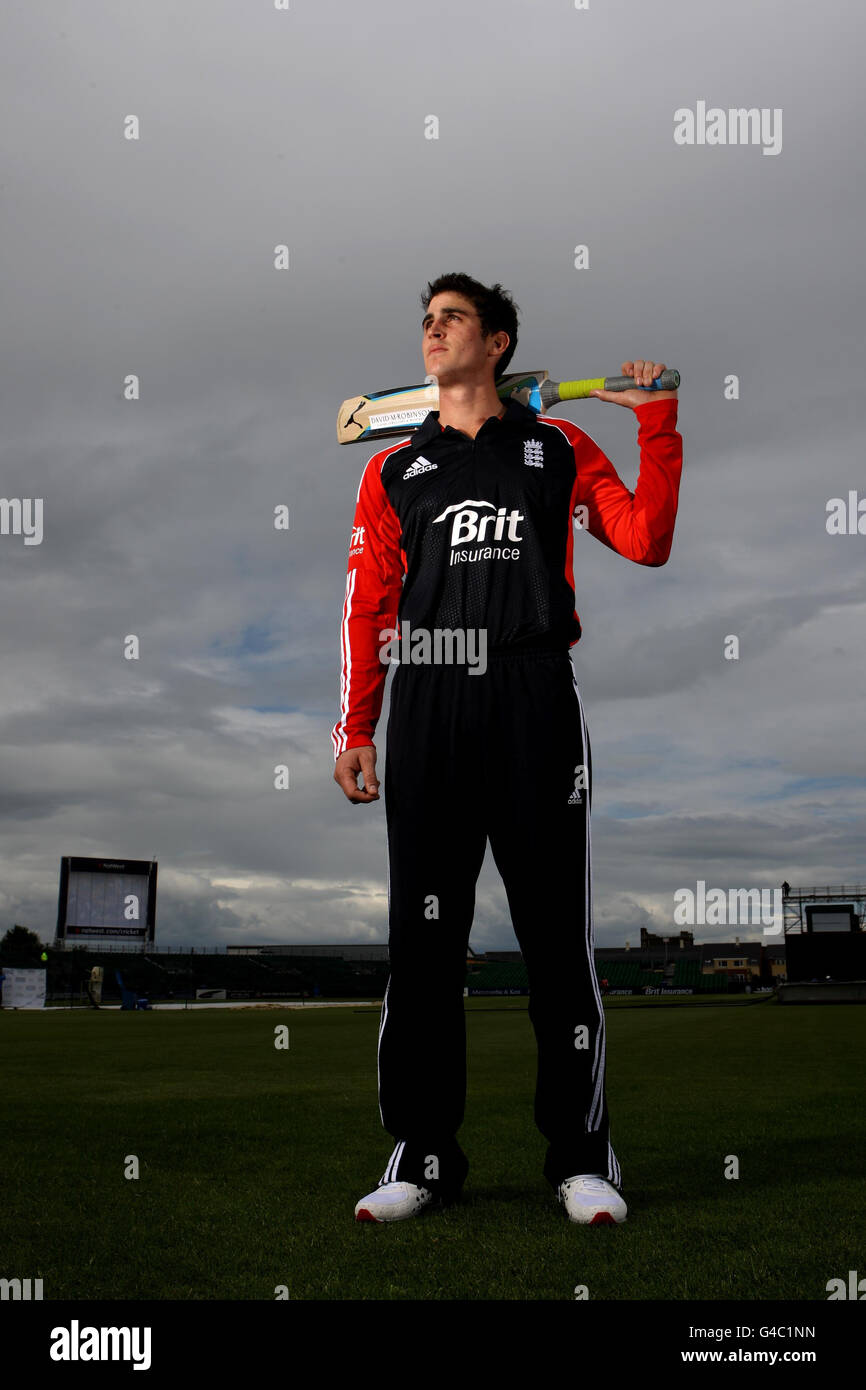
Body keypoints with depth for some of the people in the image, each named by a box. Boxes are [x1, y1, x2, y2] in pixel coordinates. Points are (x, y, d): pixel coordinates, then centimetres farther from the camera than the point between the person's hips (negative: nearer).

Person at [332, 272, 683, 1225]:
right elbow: (367, 606, 12)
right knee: (423, 941, 2)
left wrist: (657, 422, 1)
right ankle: (422, 1156, 14)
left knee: (557, 935, -1)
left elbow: (648, 542, 6)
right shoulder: (394, 470, 18)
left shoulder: (558, 449, 14)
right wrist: (356, 730, 5)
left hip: (533, 700, -1)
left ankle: (581, 1157, 12)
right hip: (428, 711, 2)